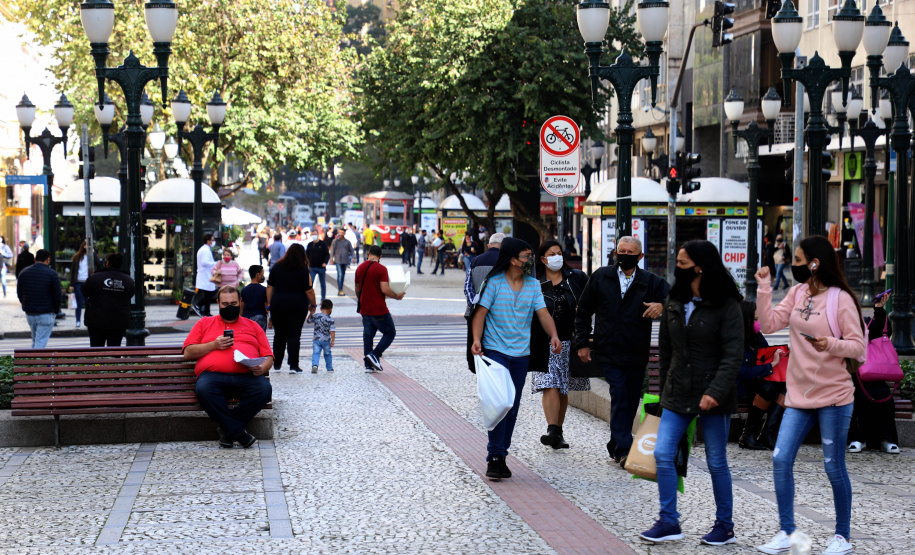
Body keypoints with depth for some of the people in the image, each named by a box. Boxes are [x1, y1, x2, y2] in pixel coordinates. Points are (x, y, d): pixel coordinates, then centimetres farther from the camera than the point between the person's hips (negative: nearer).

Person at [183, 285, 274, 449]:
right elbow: (188, 353, 16)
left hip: (247, 375, 1)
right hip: (213, 374, -1)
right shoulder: (204, 323, 27)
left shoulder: (252, 326, 28)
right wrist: (213, 345, 1)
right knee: (203, 389, -37)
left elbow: (268, 357, 19)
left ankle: (227, 429, -21)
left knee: (264, 389, -34)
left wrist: (262, 368, -5)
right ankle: (239, 433, -28)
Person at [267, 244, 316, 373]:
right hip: (298, 306, -3)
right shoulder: (303, 270, -6)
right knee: (294, 335, -1)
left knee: (279, 335, 13)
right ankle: (293, 366, -5)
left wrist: (269, 305, 10)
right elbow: (309, 291, -7)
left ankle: (276, 365, 19)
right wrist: (312, 305, 7)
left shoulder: (277, 267, 5)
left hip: (278, 304, 3)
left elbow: (270, 287, 5)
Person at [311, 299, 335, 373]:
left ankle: (314, 365, -30)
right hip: (326, 340, -1)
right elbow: (332, 331, -15)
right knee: (327, 354, 18)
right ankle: (329, 368, 29)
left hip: (316, 340, 1)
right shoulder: (330, 320, -10)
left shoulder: (315, 316, -1)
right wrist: (333, 341, -8)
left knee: (316, 353, -5)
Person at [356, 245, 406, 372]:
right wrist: (397, 296, -5)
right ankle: (374, 355, -8)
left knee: (368, 335, 12)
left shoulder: (360, 268, 7)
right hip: (379, 310, -6)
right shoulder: (381, 269, -13)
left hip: (365, 310, 6)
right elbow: (384, 289, -21)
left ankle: (369, 365, 10)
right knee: (390, 333, 7)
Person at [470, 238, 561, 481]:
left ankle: (501, 456, 19)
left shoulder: (533, 285, 8)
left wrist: (553, 335, -19)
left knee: (512, 408, 9)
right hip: (495, 350, -5)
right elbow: (480, 313, -9)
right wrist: (476, 340, -24)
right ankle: (495, 457, -11)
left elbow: (543, 314, 0)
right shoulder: (494, 282, -5)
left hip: (521, 353, 5)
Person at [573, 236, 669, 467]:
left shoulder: (651, 282, 4)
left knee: (632, 400, 8)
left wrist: (662, 305, -22)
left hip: (637, 353, 2)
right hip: (610, 351, -2)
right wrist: (582, 343, 7)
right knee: (619, 397, -13)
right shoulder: (601, 277, 6)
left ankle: (616, 446, 23)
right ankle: (623, 450, -13)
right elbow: (583, 312, 12)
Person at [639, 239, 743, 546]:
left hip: (712, 396, -5)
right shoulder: (674, 302, 7)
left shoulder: (726, 305, -10)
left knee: (716, 462, 4)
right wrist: (664, 388, 13)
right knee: (662, 454, -3)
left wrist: (716, 391, -24)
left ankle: (725, 526, 17)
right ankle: (669, 522, 6)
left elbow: (733, 354, -15)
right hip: (677, 394, 5)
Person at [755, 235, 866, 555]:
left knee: (834, 467, 2)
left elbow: (857, 346, -11)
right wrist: (764, 289, -5)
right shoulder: (797, 292, 7)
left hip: (833, 396, -6)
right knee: (781, 459, -1)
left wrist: (831, 344, -28)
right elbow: (768, 325, 2)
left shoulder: (841, 300, -10)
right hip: (799, 395, 6)